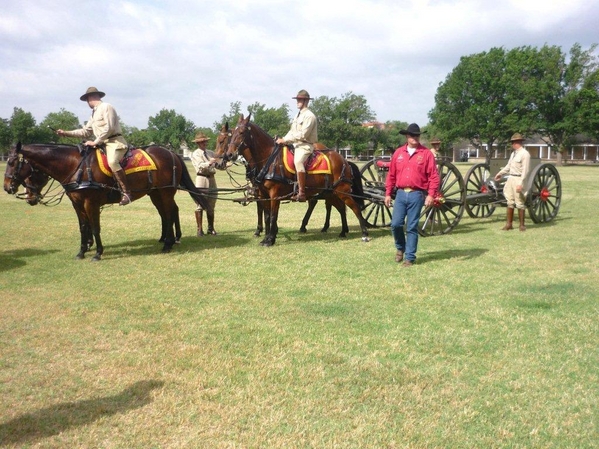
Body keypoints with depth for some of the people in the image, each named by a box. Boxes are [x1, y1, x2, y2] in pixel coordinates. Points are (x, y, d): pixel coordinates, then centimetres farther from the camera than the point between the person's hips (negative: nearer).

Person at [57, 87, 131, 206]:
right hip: (102, 144, 10)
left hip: (115, 142, -10)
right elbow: (85, 132, 28)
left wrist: (96, 142, -15)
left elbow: (109, 128, -16)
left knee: (112, 162, -35)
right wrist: (66, 133, 21)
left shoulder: (106, 107, -3)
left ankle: (126, 192, -35)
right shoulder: (94, 114, 26)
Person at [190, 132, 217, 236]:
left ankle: (210, 228, 17)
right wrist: (209, 163, -33)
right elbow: (200, 166, -15)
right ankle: (199, 229, 0)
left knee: (211, 205, 9)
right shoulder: (195, 154, 1)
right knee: (200, 205, -4)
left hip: (211, 179, 5)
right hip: (202, 179, -5)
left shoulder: (210, 153, 16)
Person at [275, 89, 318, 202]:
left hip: (305, 146, -10)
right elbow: (292, 132, 20)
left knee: (298, 161, -36)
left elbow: (302, 134, -18)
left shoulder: (309, 116, -9)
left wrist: (285, 139, -18)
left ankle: (301, 193, -39)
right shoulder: (298, 116, 21)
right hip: (295, 145, 10)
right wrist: (283, 140, 3)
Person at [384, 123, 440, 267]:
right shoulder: (398, 153, 9)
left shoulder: (426, 153, 1)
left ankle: (409, 257, 11)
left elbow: (434, 176, -3)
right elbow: (391, 175, 11)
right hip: (401, 194, 3)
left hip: (417, 195, -2)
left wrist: (431, 195, -12)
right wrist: (388, 193, 8)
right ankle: (400, 248, 25)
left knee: (412, 227, 1)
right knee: (396, 224, -3)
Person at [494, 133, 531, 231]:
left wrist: (520, 184, -23)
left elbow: (525, 170, -18)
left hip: (519, 180, -8)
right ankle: (509, 224, 15)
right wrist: (500, 173, 37)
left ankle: (522, 225, 9)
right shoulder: (513, 153, 14)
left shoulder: (525, 154, -12)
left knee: (520, 204, -2)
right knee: (510, 202, 9)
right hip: (510, 178, 8)